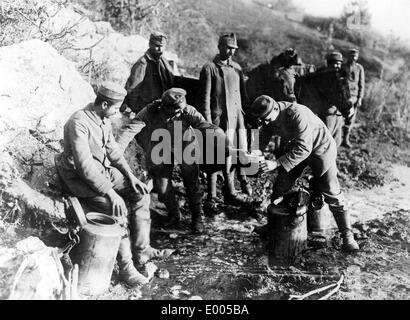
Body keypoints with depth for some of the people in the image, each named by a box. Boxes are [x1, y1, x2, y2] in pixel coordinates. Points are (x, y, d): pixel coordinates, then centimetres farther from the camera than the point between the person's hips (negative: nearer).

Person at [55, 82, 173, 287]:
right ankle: (125, 267, -18)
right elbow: (85, 165, -31)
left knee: (140, 193, -3)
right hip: (80, 177, -9)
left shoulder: (104, 119, 2)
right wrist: (110, 192, -32)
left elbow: (113, 149, 10)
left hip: (103, 169, 9)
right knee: (117, 207, -29)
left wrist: (130, 176, 0)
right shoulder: (79, 123, -25)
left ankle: (141, 250, 2)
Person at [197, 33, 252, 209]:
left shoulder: (236, 68, 15)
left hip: (238, 118, 6)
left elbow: (243, 94, 21)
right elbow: (204, 99, -6)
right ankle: (211, 196, 9)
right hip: (220, 120, -5)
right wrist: (208, 123, -11)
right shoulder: (209, 68, -3)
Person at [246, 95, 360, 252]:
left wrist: (277, 163, -43)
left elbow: (304, 149, -39)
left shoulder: (298, 114, -38)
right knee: (280, 186, 5)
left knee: (332, 194, -4)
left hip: (320, 148, -7)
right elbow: (263, 138, -2)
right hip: (296, 146, 7)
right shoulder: (270, 116, -14)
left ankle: (347, 235, 8)